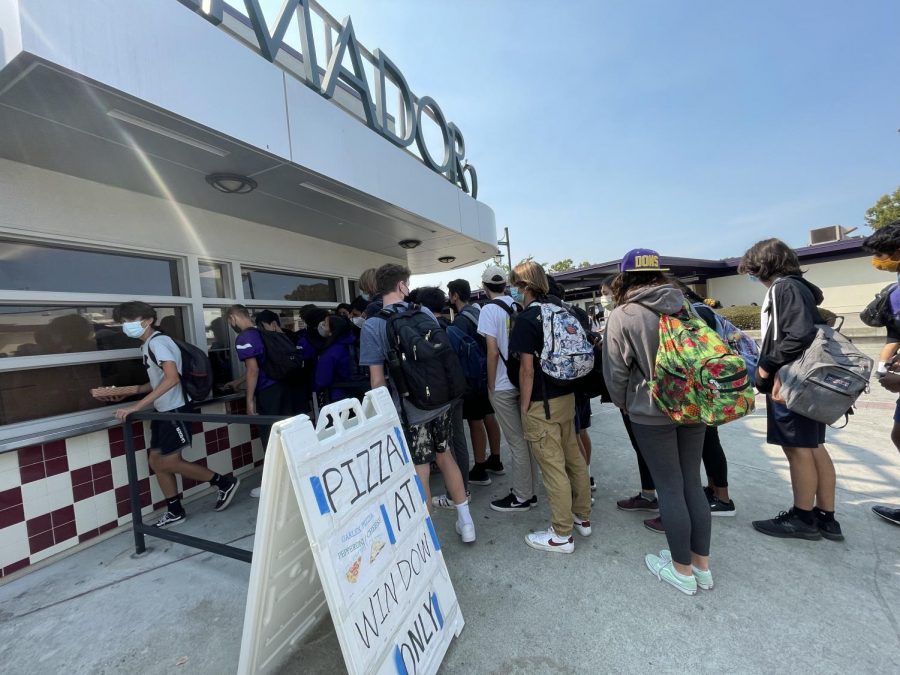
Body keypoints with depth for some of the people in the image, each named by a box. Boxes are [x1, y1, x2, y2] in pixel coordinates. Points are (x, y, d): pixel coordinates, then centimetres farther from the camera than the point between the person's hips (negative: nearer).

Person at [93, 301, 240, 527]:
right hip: (163, 411, 9)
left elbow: (172, 378, -29)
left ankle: (225, 483, 8)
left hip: (175, 409, -9)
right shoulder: (146, 345, 13)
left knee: (169, 462, -4)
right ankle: (175, 511, 23)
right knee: (156, 461, 11)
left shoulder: (157, 341, -16)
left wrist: (137, 406, -29)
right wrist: (128, 390, 10)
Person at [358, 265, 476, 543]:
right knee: (445, 457, 22)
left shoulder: (372, 326, -12)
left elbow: (377, 380, -11)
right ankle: (465, 520, 35)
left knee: (420, 475, 8)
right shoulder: (425, 312, 0)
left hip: (410, 410, -4)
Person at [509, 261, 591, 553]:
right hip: (567, 397, 8)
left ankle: (562, 535, 17)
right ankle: (582, 516, 34)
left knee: (553, 468, 3)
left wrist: (524, 408, -9)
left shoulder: (526, 319, -16)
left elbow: (527, 369, -18)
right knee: (574, 458, 18)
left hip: (542, 403, -8)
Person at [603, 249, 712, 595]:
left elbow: (616, 373, -9)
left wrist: (625, 404, 10)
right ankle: (702, 563, 32)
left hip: (652, 413, -5)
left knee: (670, 488, 8)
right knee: (692, 482, 17)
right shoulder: (687, 306, 2)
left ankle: (683, 569, 25)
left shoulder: (621, 317, -12)